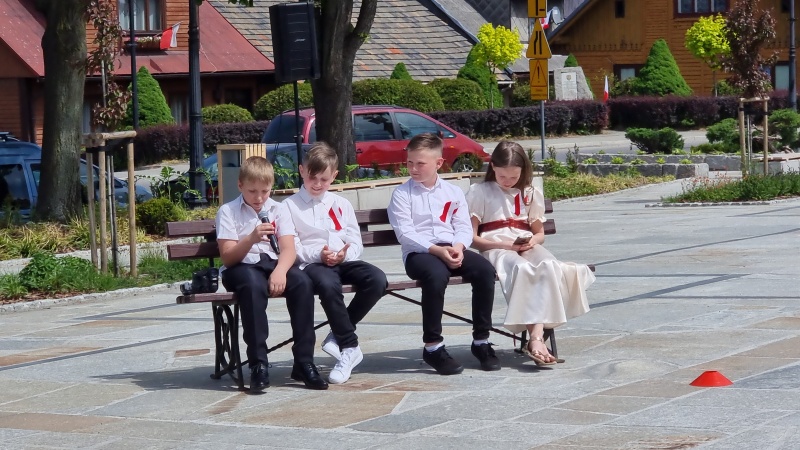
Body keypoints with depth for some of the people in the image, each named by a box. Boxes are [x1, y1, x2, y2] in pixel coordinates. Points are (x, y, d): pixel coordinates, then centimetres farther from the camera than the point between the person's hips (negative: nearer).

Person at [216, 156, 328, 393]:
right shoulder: (228, 212, 1)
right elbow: (227, 257, -8)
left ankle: (304, 363, -23)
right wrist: (251, 239, -25)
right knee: (254, 286, -38)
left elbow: (288, 250, -3)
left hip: (273, 264, 3)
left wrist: (280, 271, -24)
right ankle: (258, 364, -36)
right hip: (242, 267, -3)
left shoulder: (278, 209, 10)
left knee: (303, 282, -27)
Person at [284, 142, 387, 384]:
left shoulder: (341, 204, 20)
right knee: (328, 285, -40)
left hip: (344, 260, 4)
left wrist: (345, 253, -9)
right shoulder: (291, 206, 8)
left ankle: (338, 335, -14)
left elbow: (356, 242, 15)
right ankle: (349, 347, -28)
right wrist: (318, 254, -17)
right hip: (312, 263, -4)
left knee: (377, 280, -26)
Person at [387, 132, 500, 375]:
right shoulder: (402, 194, 4)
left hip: (451, 249, 4)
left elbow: (464, 227, 9)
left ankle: (481, 341, -13)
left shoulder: (453, 193, 16)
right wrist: (436, 250, -19)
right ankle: (433, 346, -27)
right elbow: (405, 233, -7)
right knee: (436, 274, -38)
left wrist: (458, 246, -14)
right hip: (418, 252, -4)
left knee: (485, 270, -24)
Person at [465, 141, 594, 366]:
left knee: (549, 266, -34)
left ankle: (537, 336, -47)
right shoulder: (479, 192, 8)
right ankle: (535, 337, -48)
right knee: (522, 269, -40)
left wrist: (533, 241, -1)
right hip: (495, 249, -4)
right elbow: (472, 237, 2)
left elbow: (539, 233, 25)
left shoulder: (531, 194, 21)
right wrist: (505, 245, -12)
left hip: (527, 248, 4)